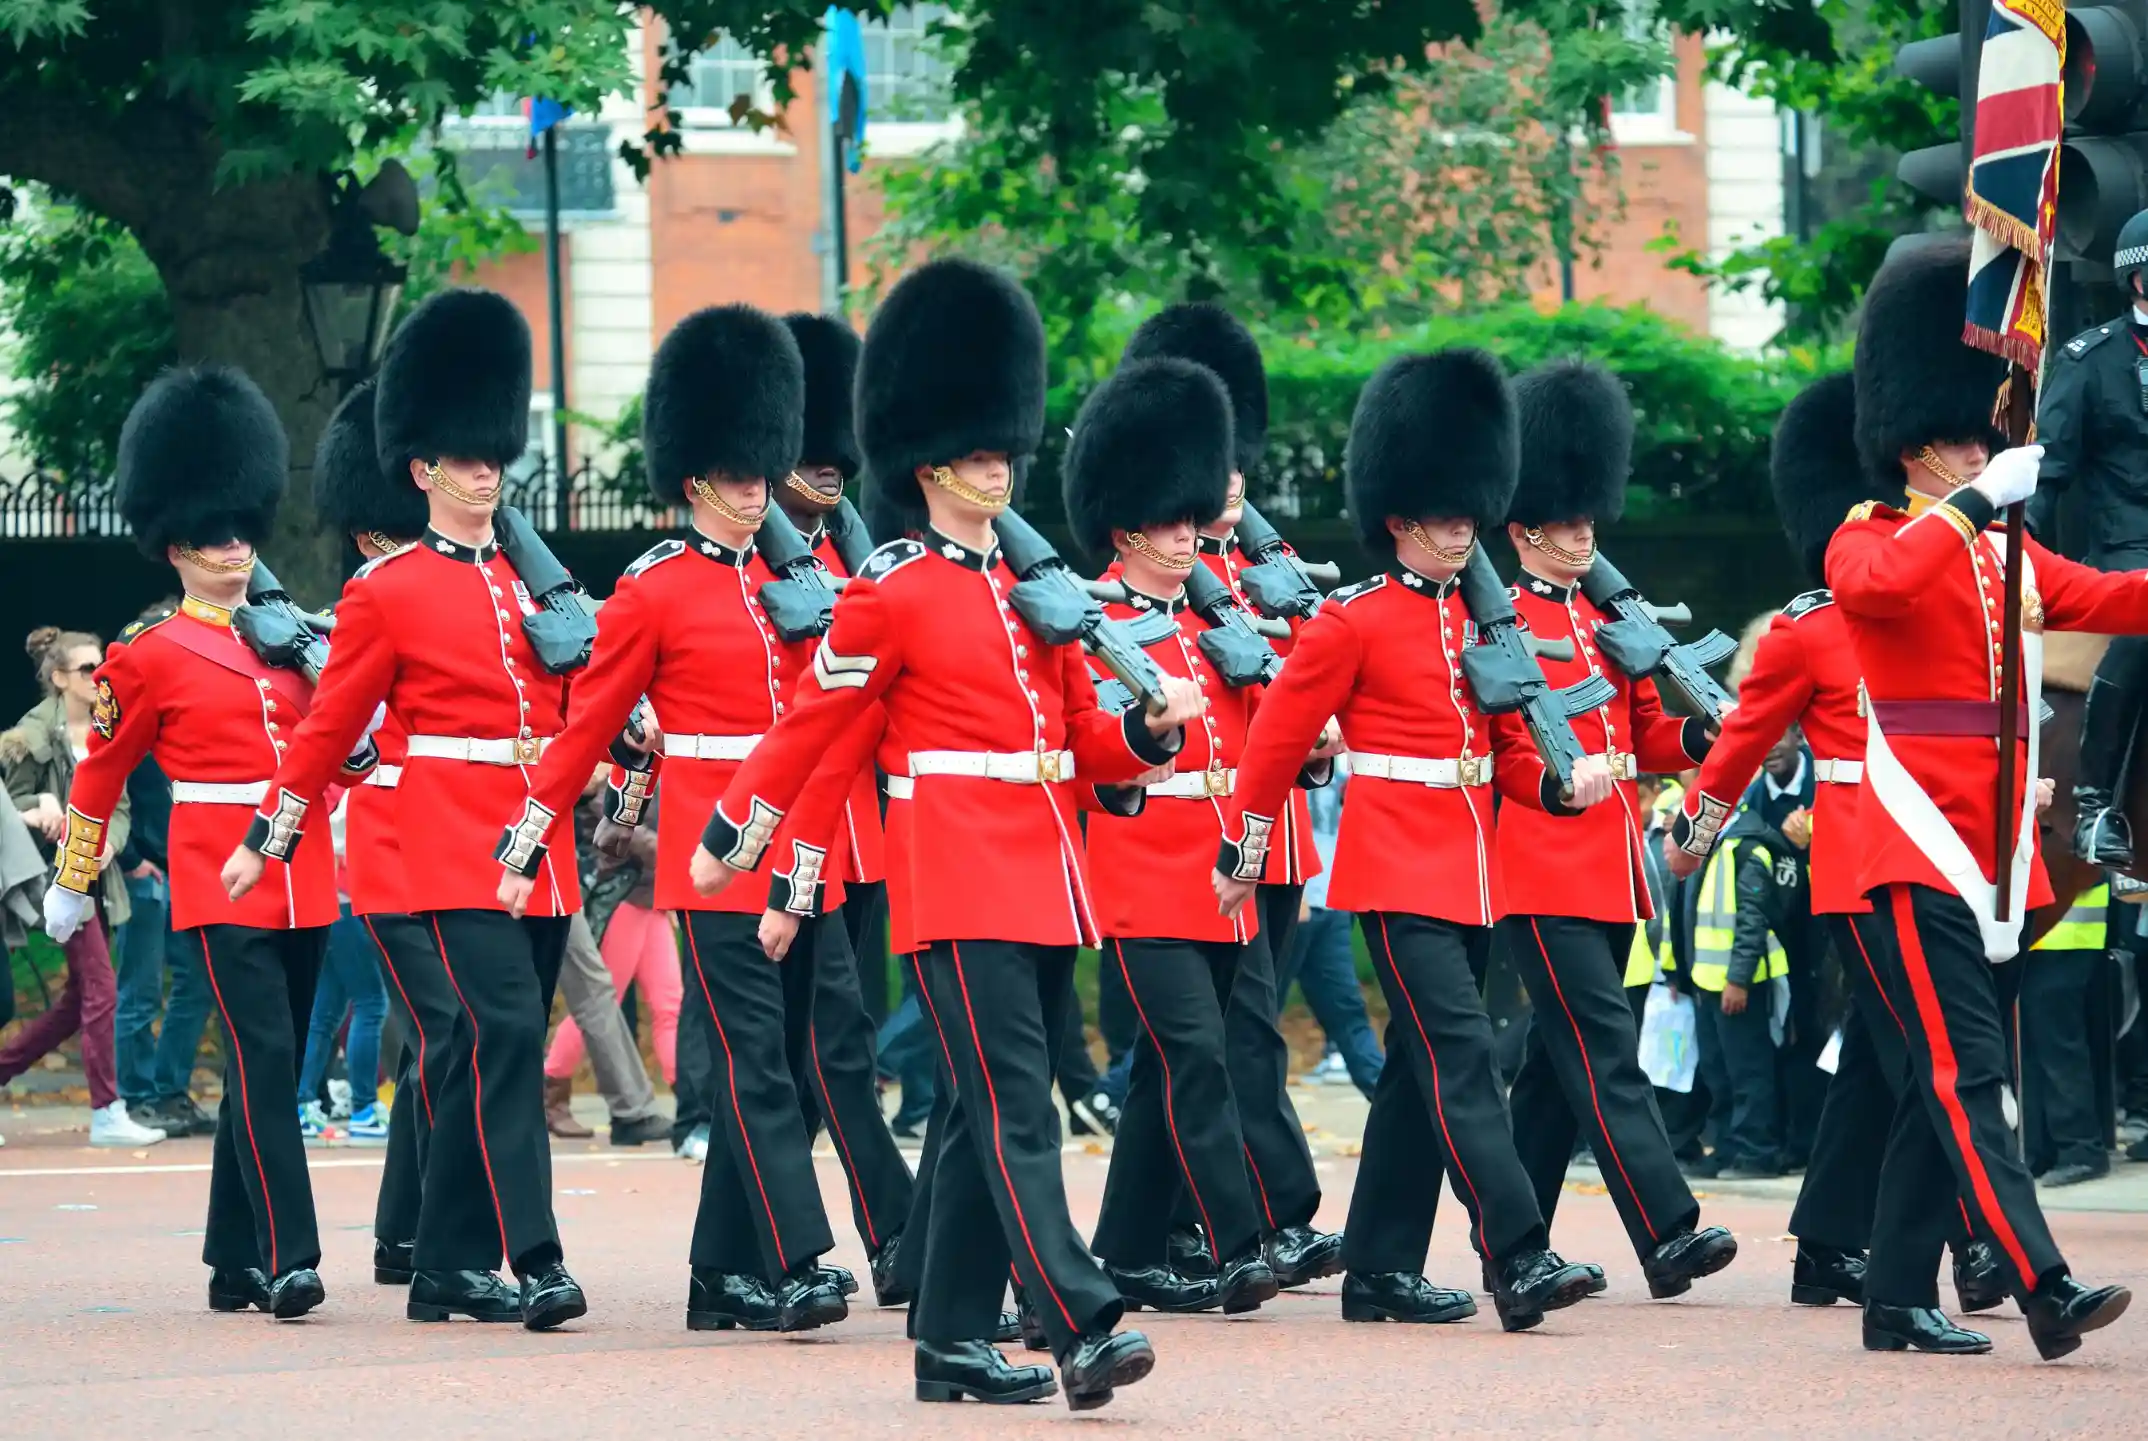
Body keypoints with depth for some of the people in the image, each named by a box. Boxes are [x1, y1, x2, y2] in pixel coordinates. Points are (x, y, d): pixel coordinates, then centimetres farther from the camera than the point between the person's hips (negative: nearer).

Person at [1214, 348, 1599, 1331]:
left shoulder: (1477, 622, 14)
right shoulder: (1351, 624, -6)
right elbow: (1276, 739, -2)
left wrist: (1553, 784, 0)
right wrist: (1243, 857, 0)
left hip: (1470, 871, 7)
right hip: (1400, 869, -7)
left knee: (1420, 1071, 9)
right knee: (1460, 1055, -16)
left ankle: (1381, 1270, 15)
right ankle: (1518, 1261, -24)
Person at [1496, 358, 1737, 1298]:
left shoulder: (1610, 619, 18)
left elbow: (1650, 734, 19)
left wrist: (1702, 738, -2)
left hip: (1610, 869, 8)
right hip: (1542, 870, -8)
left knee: (1559, 1059, 10)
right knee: (1604, 1049, -14)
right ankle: (1667, 1235, -21)